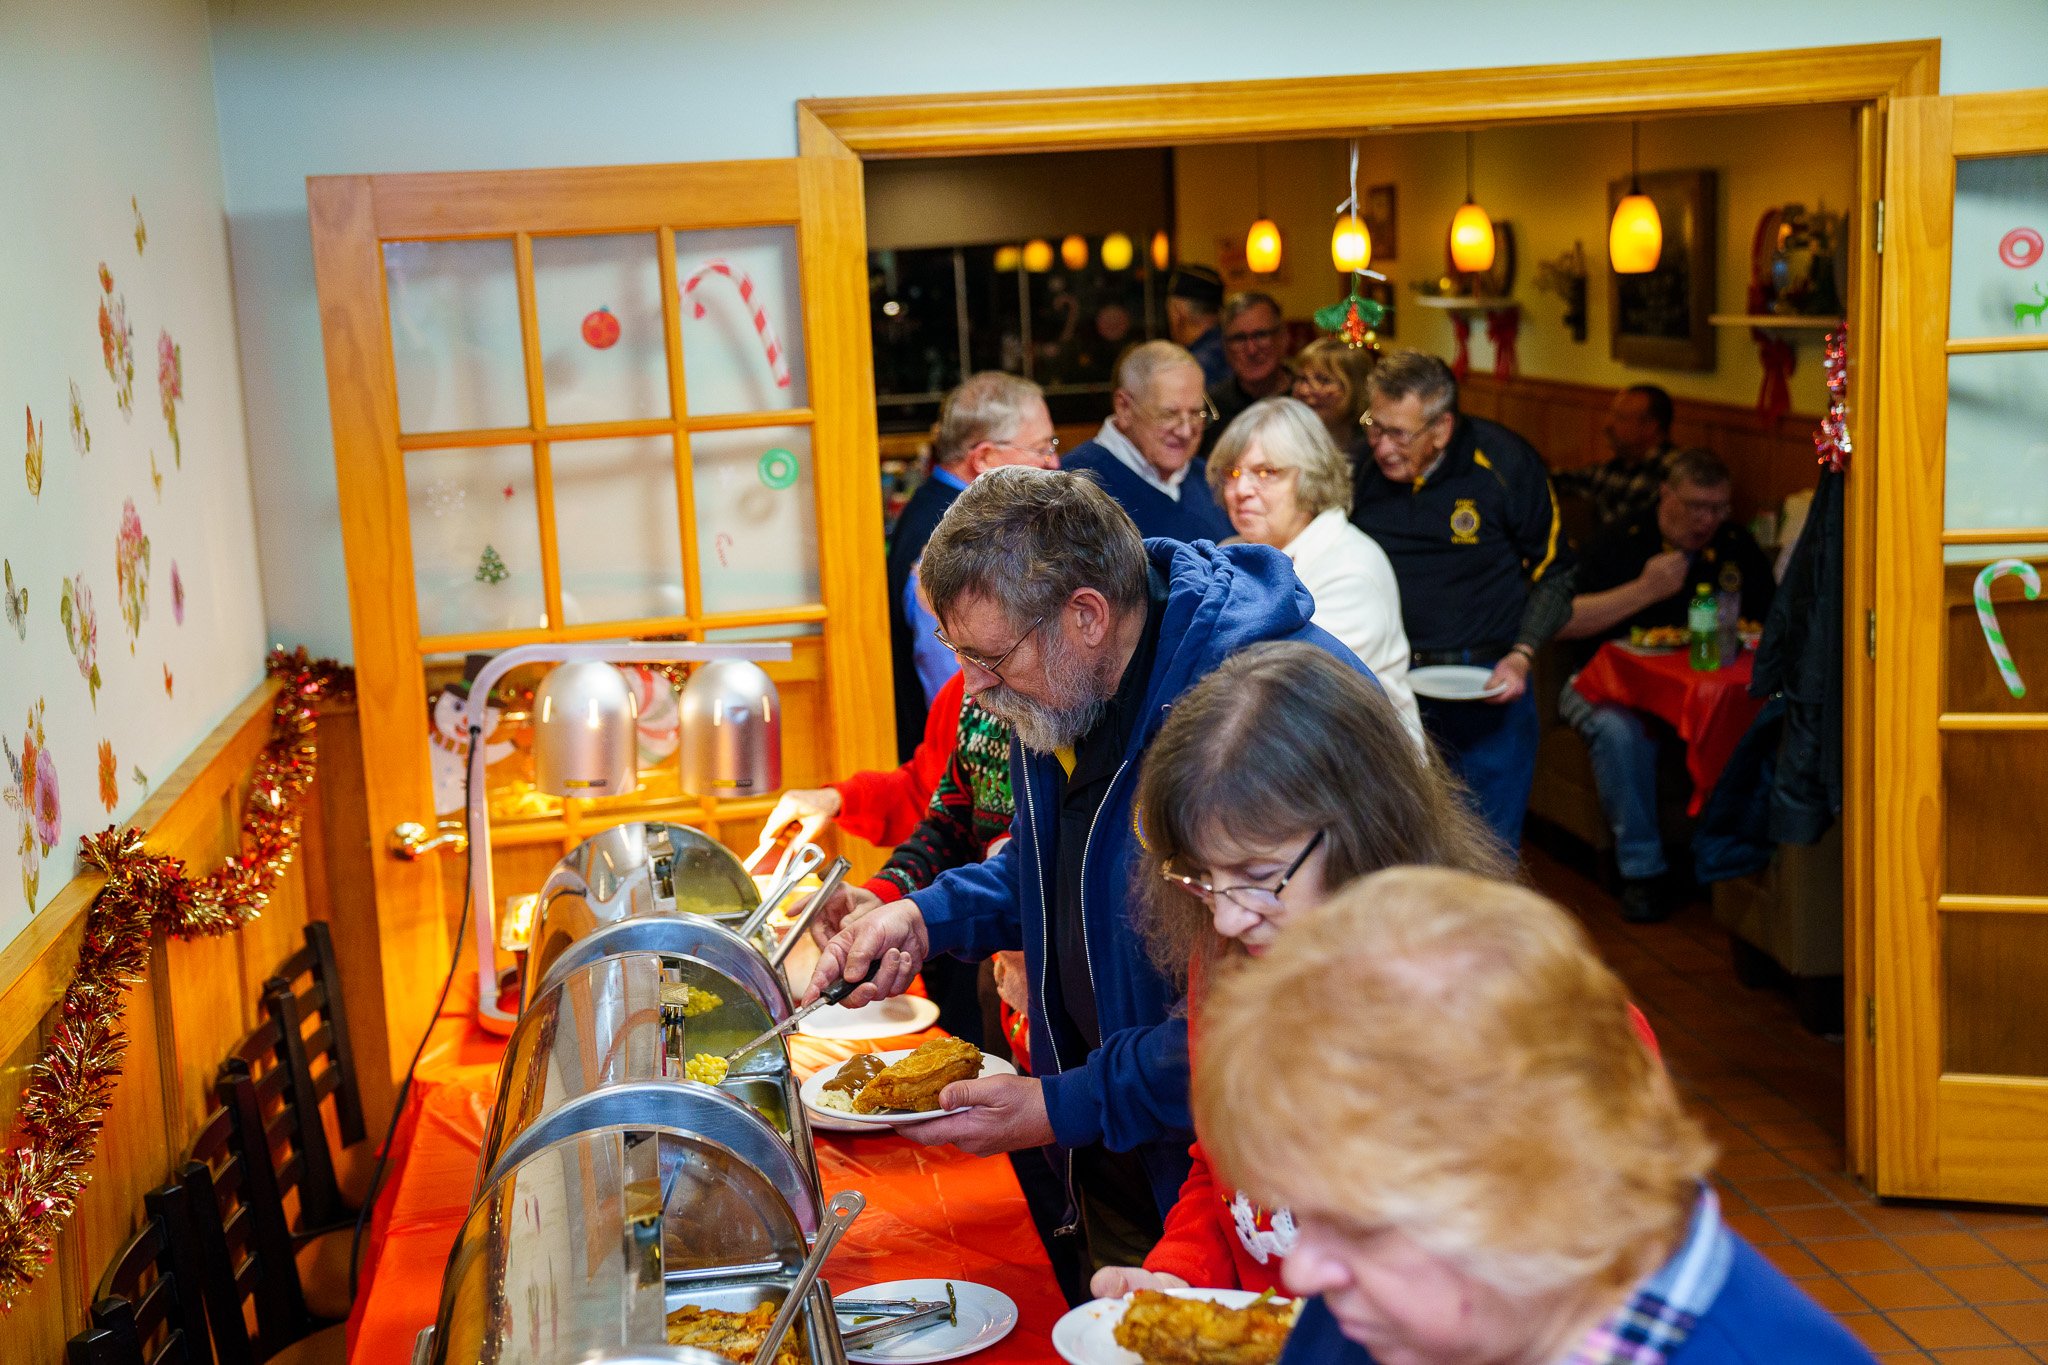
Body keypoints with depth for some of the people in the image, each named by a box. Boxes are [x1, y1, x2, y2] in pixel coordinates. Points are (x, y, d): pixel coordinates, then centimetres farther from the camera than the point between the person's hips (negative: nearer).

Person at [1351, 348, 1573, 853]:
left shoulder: (1505, 464, -10)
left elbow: (1554, 570, 0)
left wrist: (1521, 655, -13)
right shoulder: (1360, 470, -3)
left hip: (1488, 684, -2)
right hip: (1392, 680, 2)